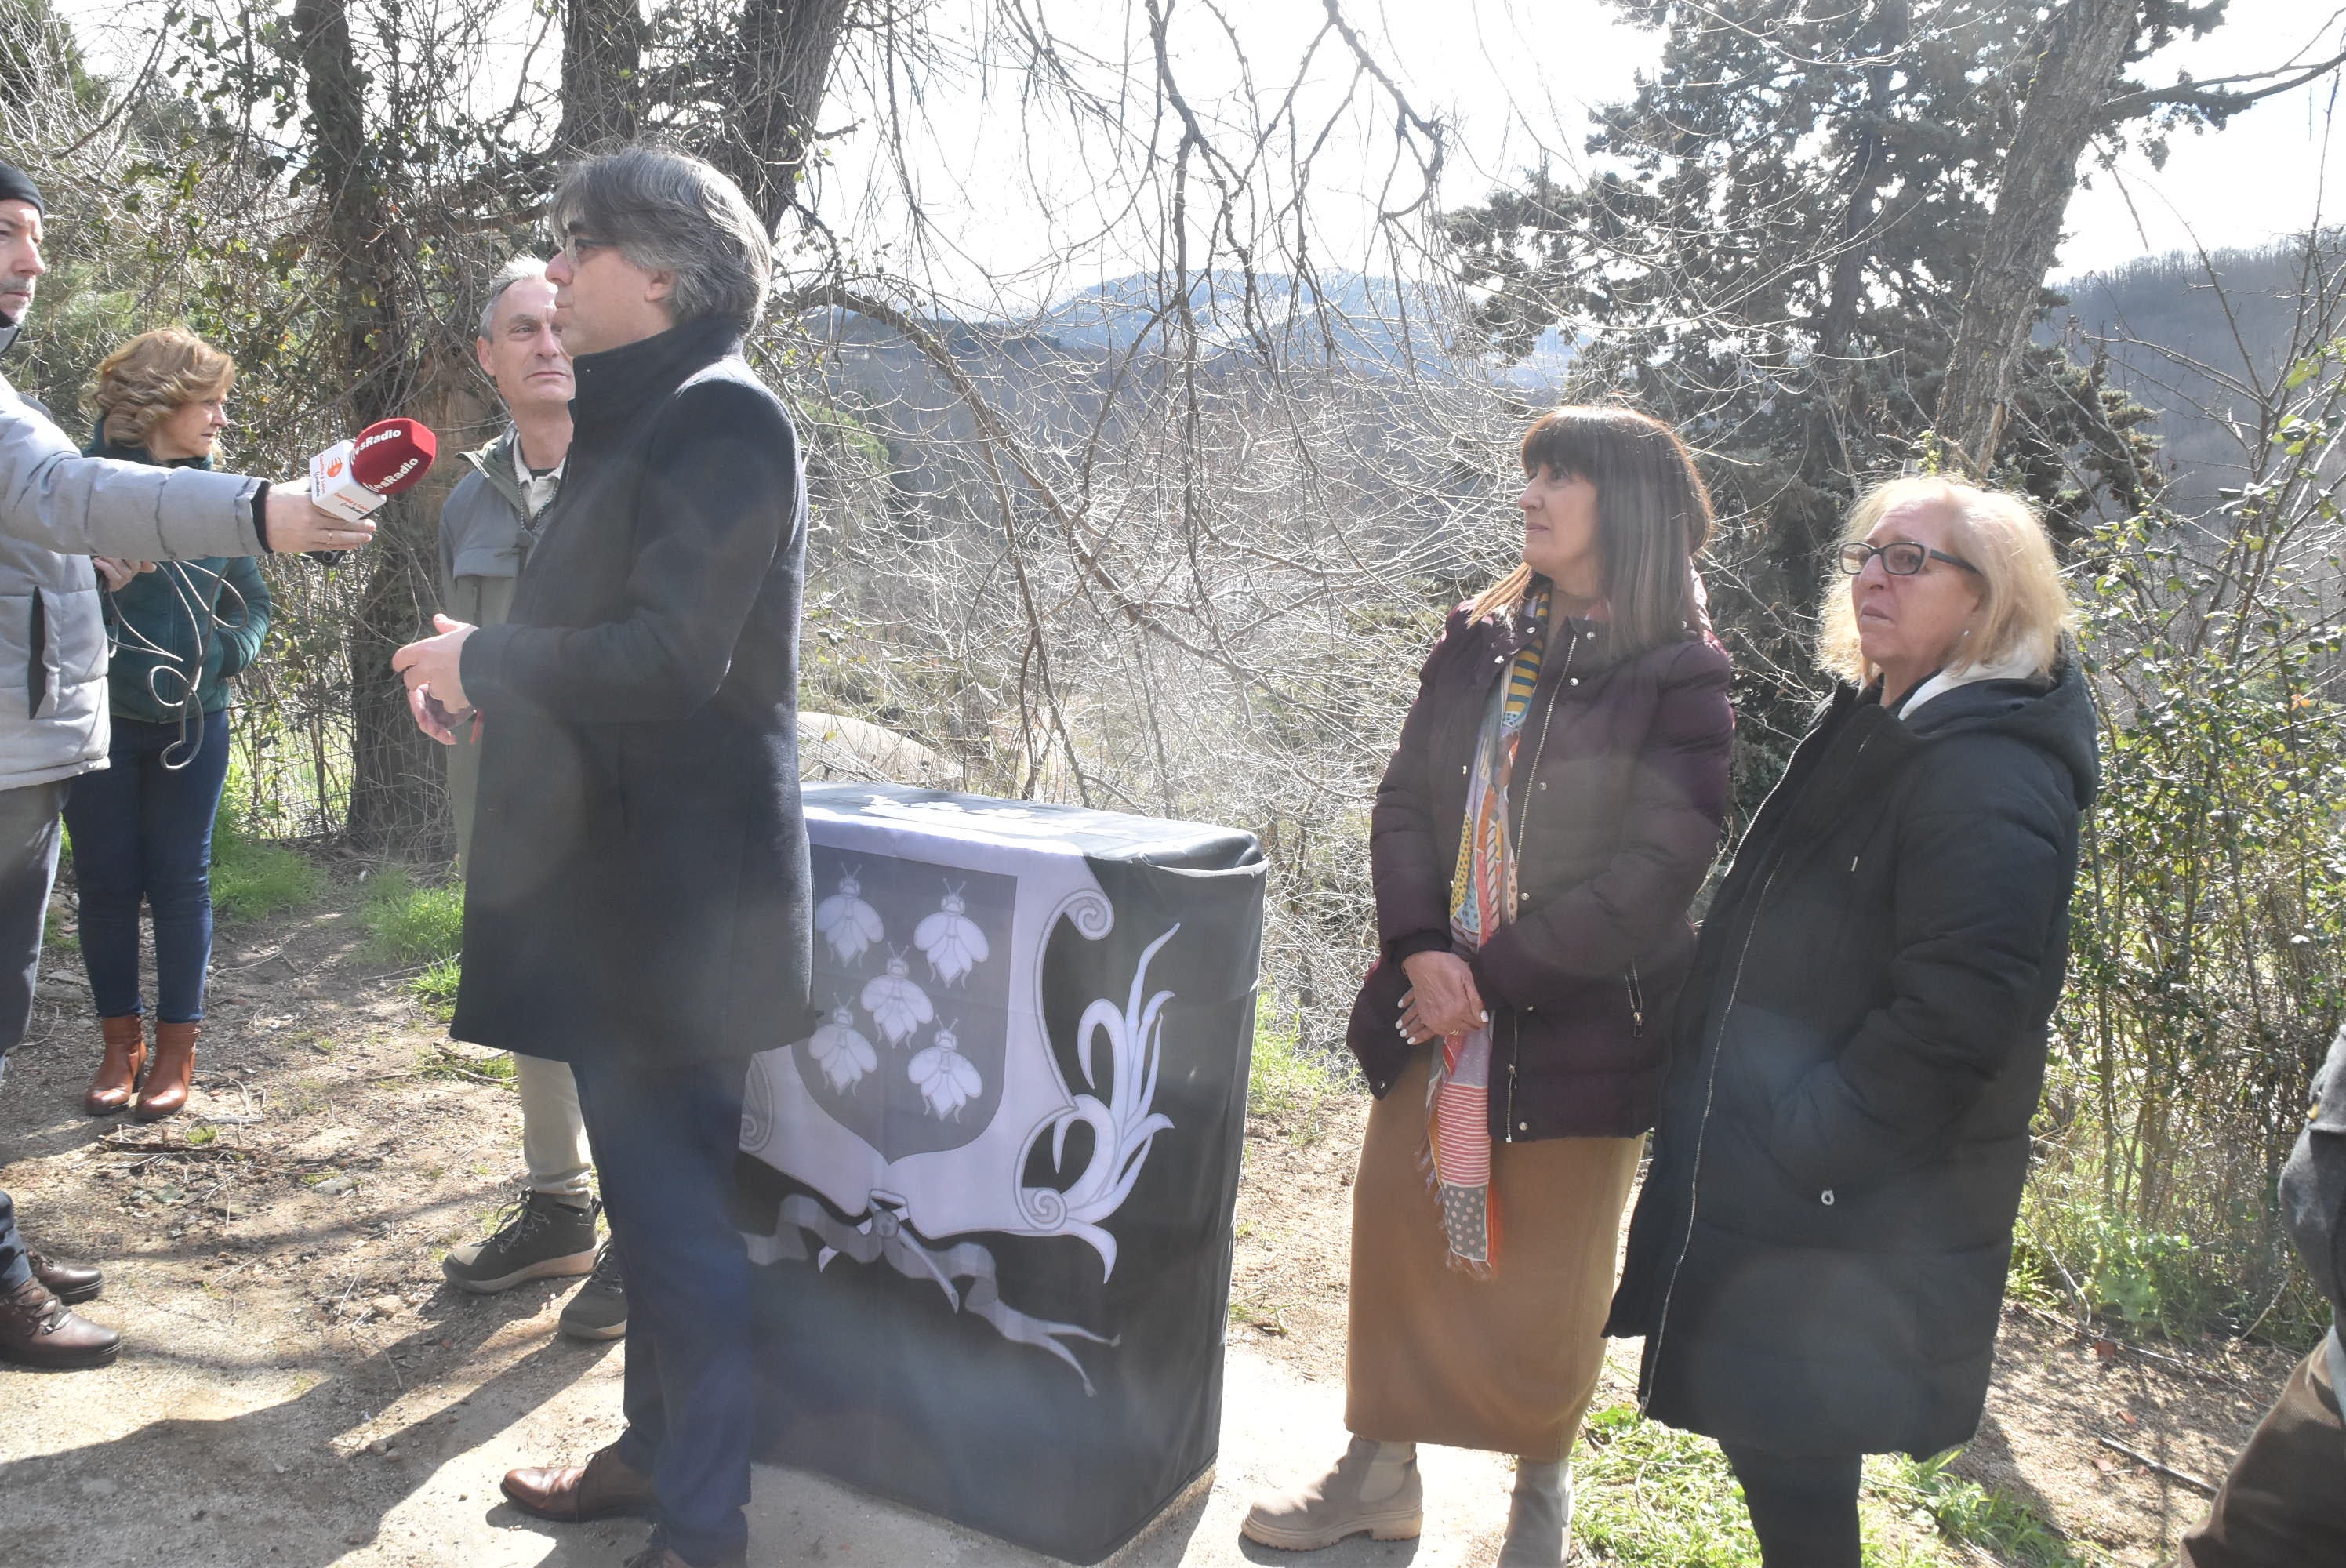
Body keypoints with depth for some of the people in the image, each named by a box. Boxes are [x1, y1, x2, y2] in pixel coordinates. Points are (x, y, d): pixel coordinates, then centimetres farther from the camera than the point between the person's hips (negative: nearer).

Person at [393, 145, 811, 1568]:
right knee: (652, 1184, 19)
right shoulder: (643, 421, 17)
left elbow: (671, 653, -23)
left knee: (675, 1202, -2)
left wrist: (485, 661, -11)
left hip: (678, 894, -10)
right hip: (620, 878, 10)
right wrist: (493, 681, 8)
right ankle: (659, 1449, 36)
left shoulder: (720, 418, -14)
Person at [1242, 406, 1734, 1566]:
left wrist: (1491, 973, -16)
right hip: (1439, 1007, 5)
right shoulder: (1480, 642, 6)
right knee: (1395, 1223, 11)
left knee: (1547, 1274, 8)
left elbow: (1655, 867, -14)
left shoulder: (1679, 675, -9)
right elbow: (1405, 799, 4)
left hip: (1577, 1023, -4)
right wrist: (1423, 948, -12)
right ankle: (1378, 1472, 30)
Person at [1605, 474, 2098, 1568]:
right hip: (1764, 1158, 9)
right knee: (1758, 1414, 20)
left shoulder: (1991, 775, -21)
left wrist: (1795, 1144, -21)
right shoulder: (1872, 721, 9)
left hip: (1841, 1207, -9)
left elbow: (1953, 1016, -27)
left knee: (1786, 1441, 4)